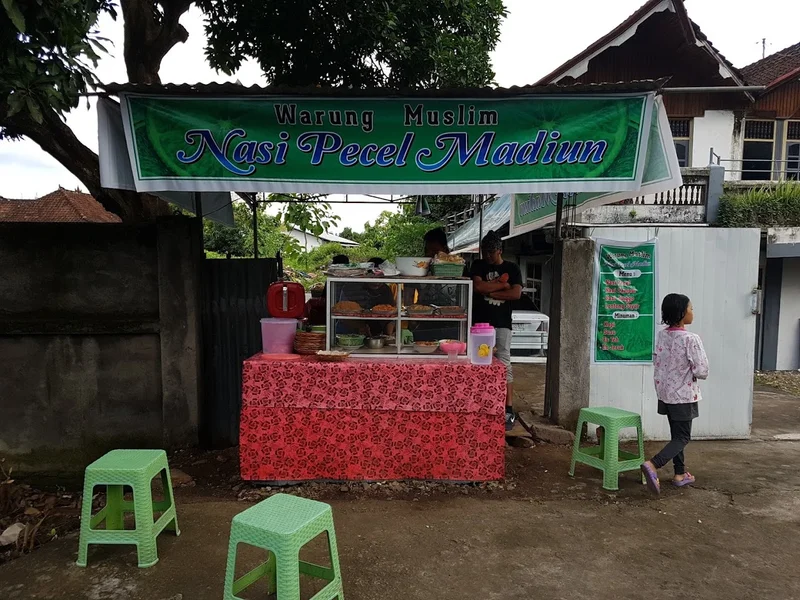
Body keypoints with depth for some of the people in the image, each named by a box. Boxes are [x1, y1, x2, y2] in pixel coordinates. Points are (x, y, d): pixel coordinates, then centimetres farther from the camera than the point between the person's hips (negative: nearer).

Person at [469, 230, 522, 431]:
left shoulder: (512, 268, 6)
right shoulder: (478, 266, 8)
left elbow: (516, 293, -8)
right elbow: (478, 286, -9)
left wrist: (490, 292, -6)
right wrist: (502, 284, -5)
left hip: (502, 323, -1)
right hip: (480, 322, 2)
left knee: (504, 364, -6)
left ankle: (509, 411, -3)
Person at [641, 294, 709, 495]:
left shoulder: (661, 336, -1)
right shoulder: (691, 339, -20)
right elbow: (702, 371, -19)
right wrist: (694, 372, 2)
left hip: (665, 393, 7)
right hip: (683, 395, -7)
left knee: (676, 434, 19)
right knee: (683, 438, 3)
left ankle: (680, 474, 28)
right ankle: (653, 464, -16)